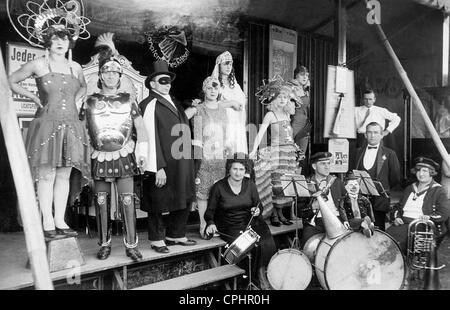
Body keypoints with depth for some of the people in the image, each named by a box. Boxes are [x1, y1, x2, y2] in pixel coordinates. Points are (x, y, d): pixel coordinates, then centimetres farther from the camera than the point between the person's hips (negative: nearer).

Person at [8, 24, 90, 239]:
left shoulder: (75, 67, 12)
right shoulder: (38, 65, 3)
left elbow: (83, 87, 31)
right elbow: (11, 81, 11)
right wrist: (33, 97, 2)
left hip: (71, 126, 4)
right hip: (47, 125, -3)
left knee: (64, 175, 4)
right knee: (47, 176, -4)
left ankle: (60, 221, 12)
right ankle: (47, 223, 3)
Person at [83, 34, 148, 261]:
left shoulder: (128, 99, 7)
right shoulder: (90, 101, 8)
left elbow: (140, 127, 6)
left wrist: (142, 151, -3)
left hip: (124, 156, -1)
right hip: (100, 158, 1)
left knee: (127, 199, -5)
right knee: (101, 200, 5)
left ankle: (131, 245, 3)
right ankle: (104, 244, 17)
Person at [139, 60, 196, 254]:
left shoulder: (174, 103, 15)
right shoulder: (150, 105, -11)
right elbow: (150, 137, -17)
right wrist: (158, 168, -20)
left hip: (181, 164, 8)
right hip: (162, 166, -8)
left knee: (184, 201, 14)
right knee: (160, 203, 5)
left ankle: (176, 235, 30)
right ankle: (157, 240, 23)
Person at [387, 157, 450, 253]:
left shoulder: (438, 191, 4)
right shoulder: (409, 188, 23)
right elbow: (398, 206, 26)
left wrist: (429, 217, -21)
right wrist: (397, 217, 5)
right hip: (403, 224, 6)